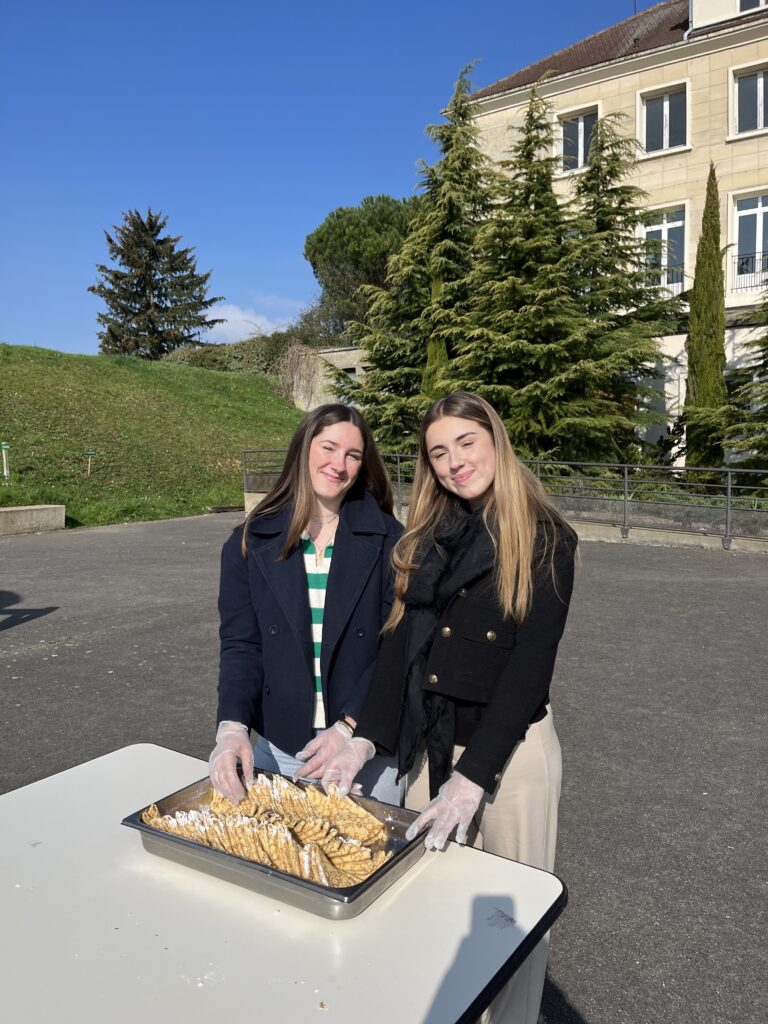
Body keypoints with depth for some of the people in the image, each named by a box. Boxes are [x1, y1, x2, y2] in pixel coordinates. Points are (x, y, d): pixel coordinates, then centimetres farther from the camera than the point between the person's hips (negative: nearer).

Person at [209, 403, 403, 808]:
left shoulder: (387, 539, -5)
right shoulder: (250, 543, -1)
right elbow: (240, 645, -4)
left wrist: (349, 728, -17)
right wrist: (232, 727, -20)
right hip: (275, 748, 1)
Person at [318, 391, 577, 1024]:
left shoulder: (545, 540, -10)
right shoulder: (426, 536, 5)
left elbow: (531, 664, -16)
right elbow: (400, 640, 1)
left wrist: (472, 776, -20)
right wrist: (366, 737, -9)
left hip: (510, 747, -4)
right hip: (428, 744, 4)